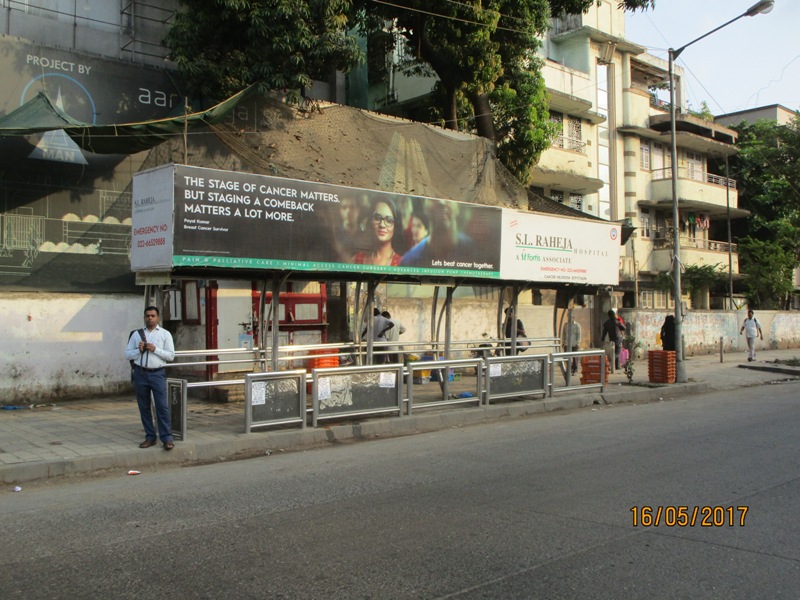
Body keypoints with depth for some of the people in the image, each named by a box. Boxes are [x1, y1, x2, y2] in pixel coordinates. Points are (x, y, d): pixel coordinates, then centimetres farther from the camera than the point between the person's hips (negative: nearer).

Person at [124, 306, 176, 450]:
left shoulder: (165, 334, 4)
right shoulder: (136, 334, 9)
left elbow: (171, 355, -3)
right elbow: (127, 354, 7)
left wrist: (155, 349, -13)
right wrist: (139, 350, -10)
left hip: (158, 374, -3)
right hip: (140, 373, 3)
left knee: (162, 406, -7)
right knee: (144, 407, 8)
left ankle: (167, 438, -4)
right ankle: (150, 437, 17)